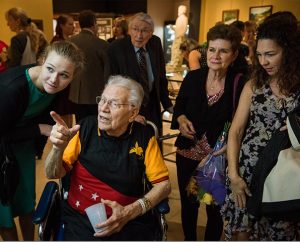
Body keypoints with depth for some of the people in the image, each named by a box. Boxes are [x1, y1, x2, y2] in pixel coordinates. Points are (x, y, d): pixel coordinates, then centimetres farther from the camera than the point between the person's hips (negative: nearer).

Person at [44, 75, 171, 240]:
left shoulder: (144, 136, -4)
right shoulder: (85, 128, -4)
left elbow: (163, 184, -1)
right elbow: (53, 174, -3)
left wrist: (130, 212, -14)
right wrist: (58, 147, -23)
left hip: (130, 222, 1)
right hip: (81, 219, 0)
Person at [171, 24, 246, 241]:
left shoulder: (240, 84, -13)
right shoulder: (192, 77, -6)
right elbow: (178, 108, 7)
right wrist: (181, 119, -13)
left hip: (220, 158, -2)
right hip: (188, 154, 3)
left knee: (215, 209, 17)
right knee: (188, 205, 20)